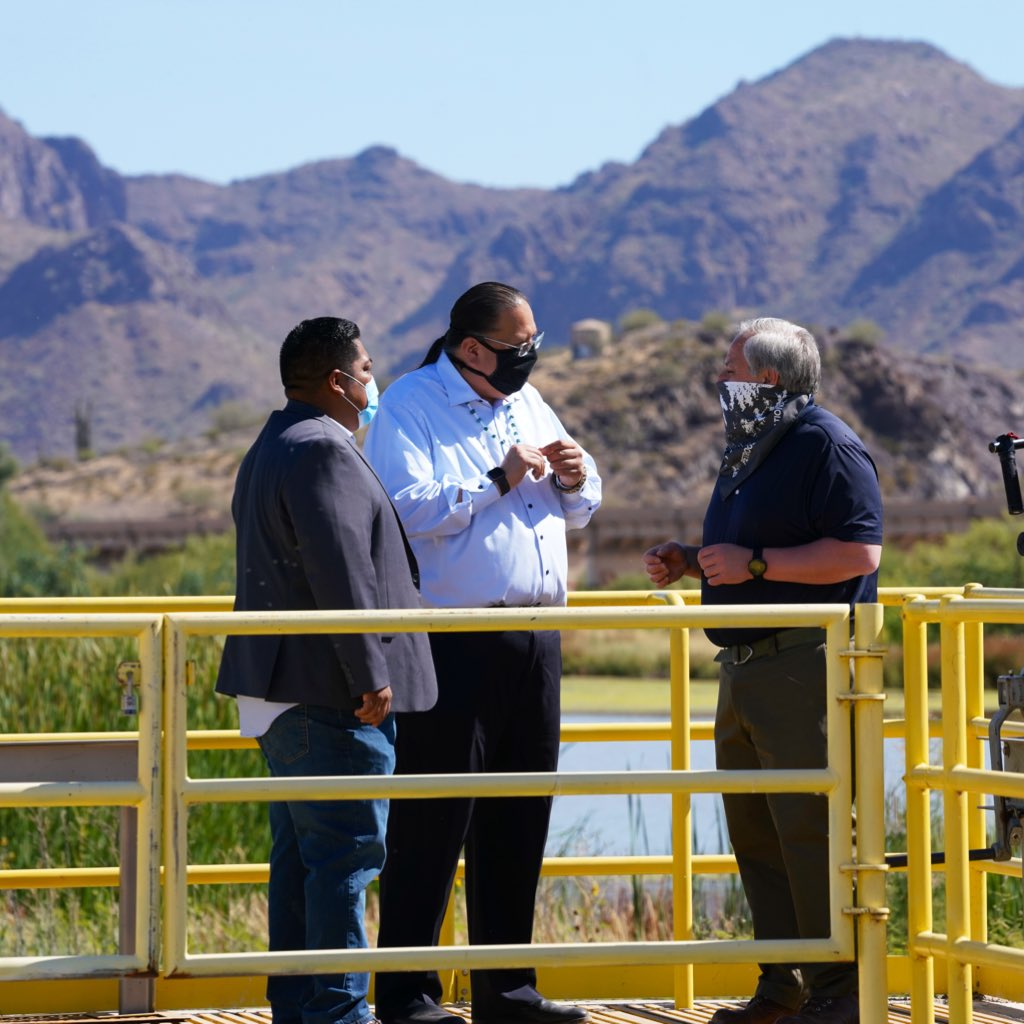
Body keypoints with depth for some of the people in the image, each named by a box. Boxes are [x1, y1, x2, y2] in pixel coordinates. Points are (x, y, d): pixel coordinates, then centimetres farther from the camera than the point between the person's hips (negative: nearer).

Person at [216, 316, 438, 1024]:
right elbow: (339, 572, -21)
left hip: (281, 692, 11)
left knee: (300, 854, 12)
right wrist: (369, 675, -21)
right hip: (331, 696, -11)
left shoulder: (269, 451, 20)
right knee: (346, 852, -8)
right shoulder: (322, 450, -15)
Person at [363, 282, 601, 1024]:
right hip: (451, 645, -7)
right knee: (434, 819, -5)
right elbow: (410, 508, -19)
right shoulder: (410, 407, -5)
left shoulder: (526, 402, 17)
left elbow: (578, 514, 23)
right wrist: (499, 480, -18)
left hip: (535, 638, 7)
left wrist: (577, 481, 2)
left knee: (520, 817, 10)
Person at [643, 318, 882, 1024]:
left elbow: (859, 551, -19)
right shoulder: (748, 450, 19)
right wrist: (687, 561, 11)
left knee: (811, 829, -9)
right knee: (755, 833, 10)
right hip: (745, 670, 10)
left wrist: (754, 563, -20)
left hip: (806, 668, -10)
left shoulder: (826, 446, -10)